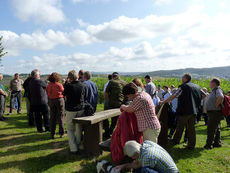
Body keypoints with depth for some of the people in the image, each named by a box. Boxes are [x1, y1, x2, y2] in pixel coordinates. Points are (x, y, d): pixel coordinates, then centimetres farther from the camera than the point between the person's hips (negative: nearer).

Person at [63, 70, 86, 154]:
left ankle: (74, 148, 7)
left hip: (70, 110, -3)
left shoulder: (68, 85, -12)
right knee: (79, 129, 16)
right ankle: (78, 145, 28)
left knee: (70, 129, 11)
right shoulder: (83, 85, -2)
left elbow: (64, 94, 6)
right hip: (81, 109, 3)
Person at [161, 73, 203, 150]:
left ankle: (176, 141, 25)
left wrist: (164, 102, -7)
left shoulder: (183, 87, -11)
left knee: (180, 127, 10)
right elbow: (204, 95, 21)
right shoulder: (197, 87, 9)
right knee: (191, 128, 10)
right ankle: (191, 145, 15)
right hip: (194, 111, 6)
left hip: (185, 111, -6)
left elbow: (173, 96, -14)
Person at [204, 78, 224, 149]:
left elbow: (221, 97, -36)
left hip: (215, 113, -10)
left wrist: (216, 105, -25)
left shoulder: (218, 90, -16)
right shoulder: (214, 91, 15)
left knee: (211, 129, -5)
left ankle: (209, 145, 2)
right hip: (213, 113, 10)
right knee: (216, 129, 17)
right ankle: (217, 143, 27)